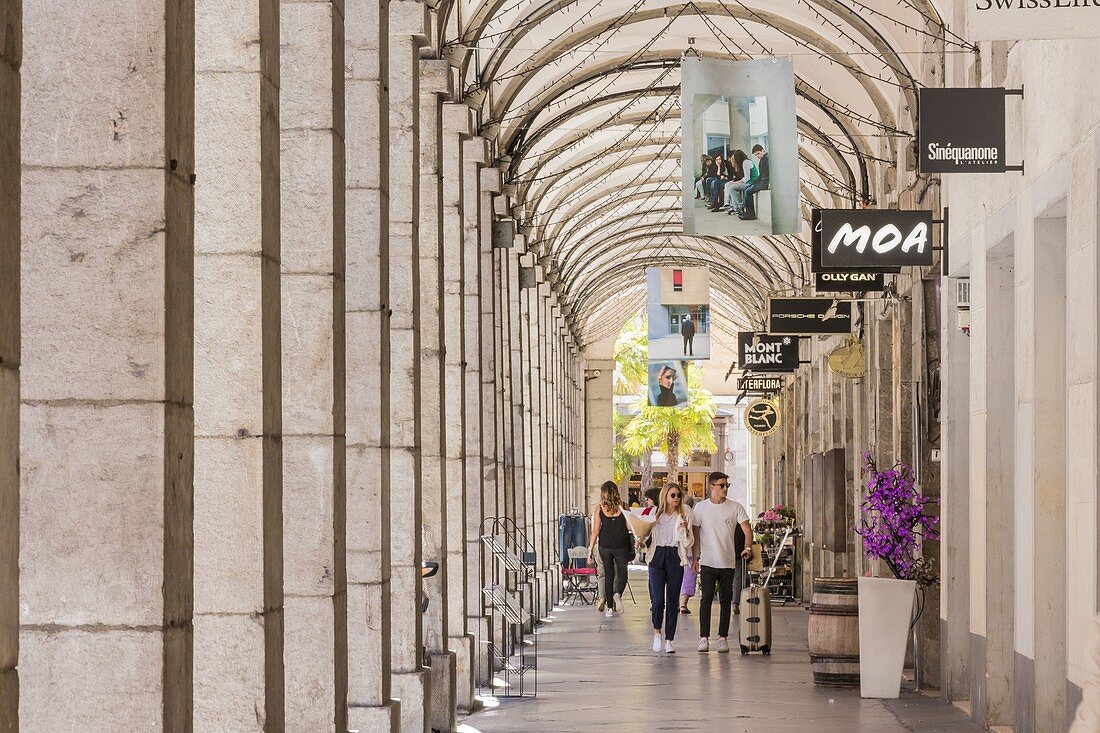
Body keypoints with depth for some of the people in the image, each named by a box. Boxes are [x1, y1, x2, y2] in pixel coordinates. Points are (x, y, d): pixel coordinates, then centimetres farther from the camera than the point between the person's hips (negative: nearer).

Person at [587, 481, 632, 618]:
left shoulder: (599, 508, -2)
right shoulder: (623, 507, -3)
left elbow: (595, 531, -4)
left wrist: (590, 549, 0)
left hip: (605, 545, 1)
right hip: (621, 545, -1)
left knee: (608, 575, 11)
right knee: (622, 573, 11)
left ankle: (610, 607, 10)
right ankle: (618, 594, -19)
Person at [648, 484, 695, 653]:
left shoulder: (684, 516, 4)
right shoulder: (655, 514, 6)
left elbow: (688, 543, 4)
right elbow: (646, 533, 16)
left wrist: (685, 530, -14)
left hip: (675, 559, 0)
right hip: (657, 558, 0)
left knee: (672, 601, 1)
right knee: (658, 599, -10)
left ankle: (669, 640, 9)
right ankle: (656, 631, 16)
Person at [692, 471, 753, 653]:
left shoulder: (735, 507, 3)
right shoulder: (701, 508, 4)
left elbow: (747, 529, -3)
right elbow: (696, 534, 7)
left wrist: (748, 546, -21)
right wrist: (695, 558, 3)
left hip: (728, 562, 1)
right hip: (707, 562, -1)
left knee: (725, 600, 4)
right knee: (706, 599, -5)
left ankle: (723, 637, 10)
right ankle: (704, 637, -2)